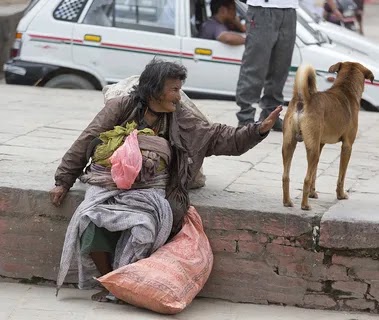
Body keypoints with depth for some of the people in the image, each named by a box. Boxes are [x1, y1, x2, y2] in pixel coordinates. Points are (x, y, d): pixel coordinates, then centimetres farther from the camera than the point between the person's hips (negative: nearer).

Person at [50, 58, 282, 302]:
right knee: (91, 222, -27)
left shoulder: (182, 120, 11)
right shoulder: (120, 108, 4)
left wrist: (260, 130, -5)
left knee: (141, 229, -30)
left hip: (148, 191, 1)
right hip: (109, 185, -1)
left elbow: (222, 138, 7)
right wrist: (64, 181, 5)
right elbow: (85, 143, 7)